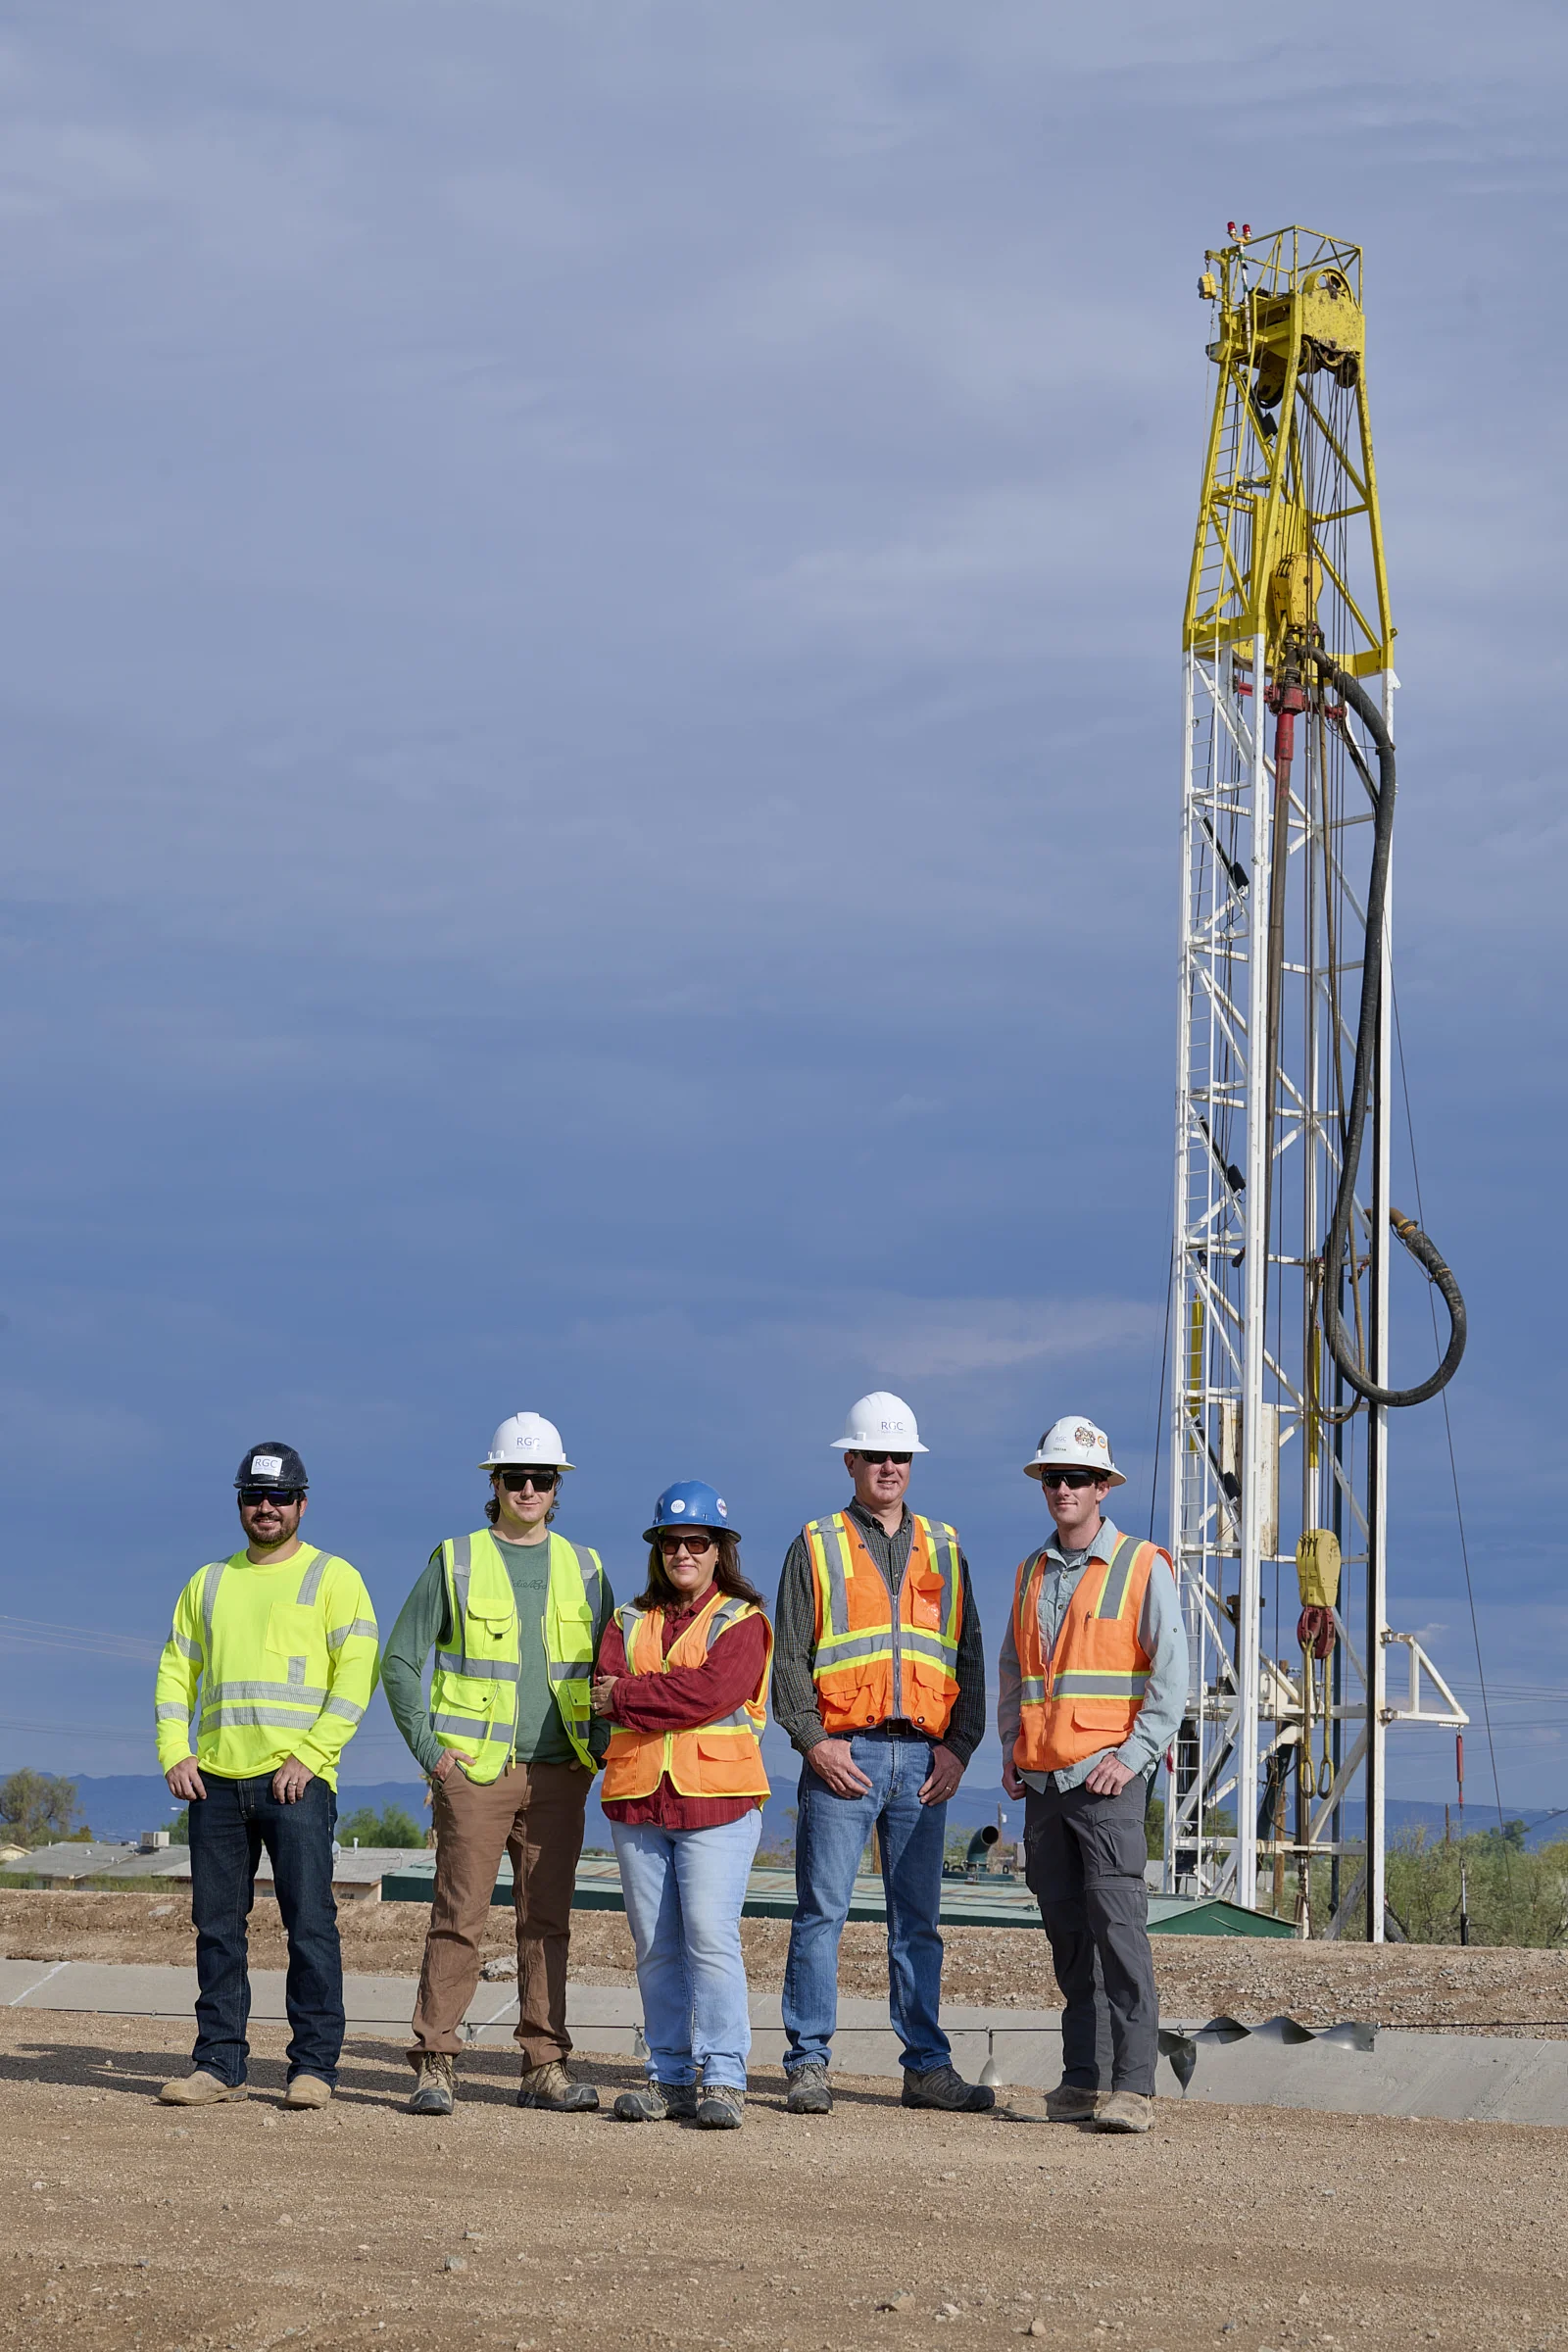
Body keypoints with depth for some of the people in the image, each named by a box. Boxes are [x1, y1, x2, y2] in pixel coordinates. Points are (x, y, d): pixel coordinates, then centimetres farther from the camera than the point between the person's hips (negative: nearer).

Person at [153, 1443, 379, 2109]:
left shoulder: (333, 1578, 4)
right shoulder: (209, 1583, 19)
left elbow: (357, 1673, -5)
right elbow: (176, 1671, 18)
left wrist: (310, 1755, -14)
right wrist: (174, 1754, 3)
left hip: (296, 1781, -5)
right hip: (216, 1780, 5)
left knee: (309, 1923, -7)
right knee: (217, 1925, 5)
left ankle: (314, 2065, -3)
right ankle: (219, 2065, 10)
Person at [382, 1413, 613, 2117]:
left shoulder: (582, 1568, 13)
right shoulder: (456, 1561, 3)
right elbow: (400, 1661, 3)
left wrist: (602, 1745, 6)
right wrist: (428, 1749, -4)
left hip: (559, 1774, 3)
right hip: (475, 1770, -3)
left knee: (547, 1922, 4)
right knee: (459, 1919, -6)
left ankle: (545, 2067, 8)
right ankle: (435, 2065, -4)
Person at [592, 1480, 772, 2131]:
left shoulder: (742, 1621, 4)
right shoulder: (630, 1622, 18)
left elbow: (713, 1691, -13)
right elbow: (606, 1689, 0)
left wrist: (628, 1696, -7)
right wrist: (672, 1696, -13)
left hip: (716, 1799, -5)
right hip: (637, 1798, 5)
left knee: (710, 1937, -13)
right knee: (655, 1947, 5)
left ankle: (723, 2079, -11)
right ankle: (670, 2077, 11)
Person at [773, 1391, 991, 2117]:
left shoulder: (942, 1550, 15)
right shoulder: (816, 1547, 5)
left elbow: (969, 1657, 13)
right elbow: (789, 1657, 0)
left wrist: (959, 1746, 1)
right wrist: (814, 1740, -11)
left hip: (924, 1759, 3)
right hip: (845, 1754, -3)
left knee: (917, 1920, 6)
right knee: (822, 1912, -4)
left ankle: (927, 2065, 9)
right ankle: (809, 2064, 0)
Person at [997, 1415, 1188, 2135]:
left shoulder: (1142, 1567, -1)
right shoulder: (1032, 1572, 16)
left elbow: (1170, 1675, -5)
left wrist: (1132, 1756, -13)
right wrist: (1011, 1747, 10)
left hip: (1106, 1777, -6)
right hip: (1042, 1779, 6)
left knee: (1118, 1926, -13)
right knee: (1066, 1932, 7)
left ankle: (1133, 2084, -15)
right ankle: (1081, 2079, 12)